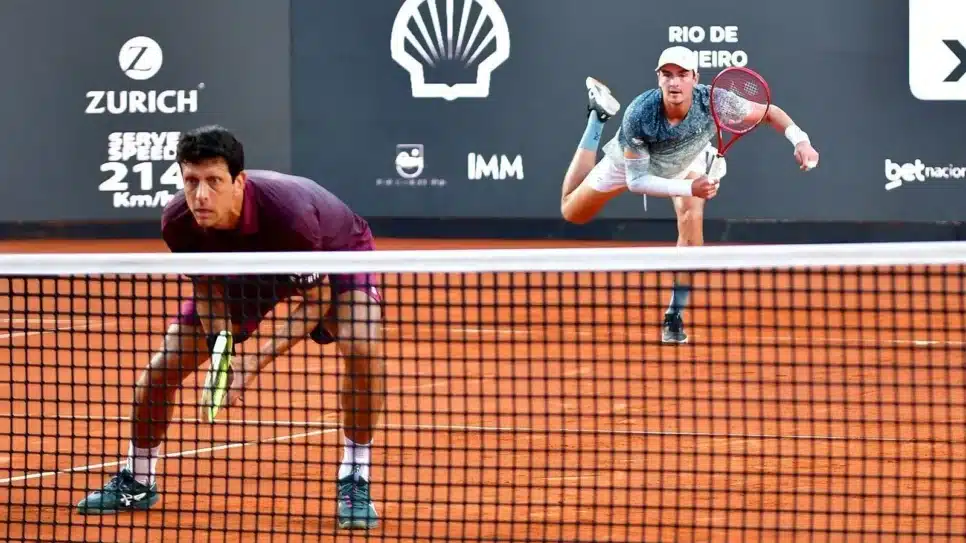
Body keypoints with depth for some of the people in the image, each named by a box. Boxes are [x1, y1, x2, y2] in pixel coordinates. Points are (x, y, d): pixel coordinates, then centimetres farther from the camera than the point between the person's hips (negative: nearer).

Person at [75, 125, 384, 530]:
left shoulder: (288, 213, -44)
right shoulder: (178, 223, -30)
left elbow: (314, 301, -31)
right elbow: (206, 284, -9)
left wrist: (255, 362, -39)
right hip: (244, 269, 4)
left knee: (363, 348, -33)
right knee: (162, 366, -4)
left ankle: (354, 482, -15)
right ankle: (136, 482, 21)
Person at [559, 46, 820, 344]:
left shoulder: (713, 101, -40)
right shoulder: (639, 115, -44)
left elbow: (769, 112, -25)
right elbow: (636, 180, -36)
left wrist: (800, 140, -44)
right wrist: (689, 188, -48)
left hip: (687, 162, 1)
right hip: (632, 161, -1)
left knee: (691, 217, -29)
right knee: (571, 212, 18)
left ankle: (675, 316, -15)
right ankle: (598, 115, 33)